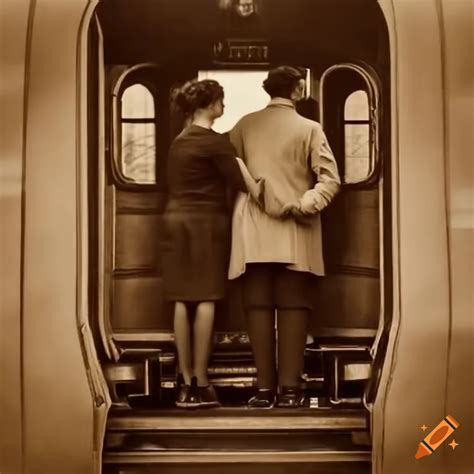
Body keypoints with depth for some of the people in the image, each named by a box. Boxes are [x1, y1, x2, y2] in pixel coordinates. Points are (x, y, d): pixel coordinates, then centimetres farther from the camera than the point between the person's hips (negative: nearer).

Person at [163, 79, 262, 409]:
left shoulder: (179, 141, 15)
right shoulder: (214, 141, -10)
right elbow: (240, 181, -13)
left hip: (177, 220, 7)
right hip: (206, 222, -7)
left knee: (183, 300, 4)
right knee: (205, 300, -4)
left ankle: (186, 383, 6)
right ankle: (201, 384, -4)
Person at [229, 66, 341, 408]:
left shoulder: (245, 125, 4)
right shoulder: (309, 129, -1)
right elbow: (330, 180, -9)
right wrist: (304, 204, -9)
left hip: (254, 231, 1)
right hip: (295, 234, -1)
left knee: (259, 305, 4)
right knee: (293, 307, 3)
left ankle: (265, 388, 2)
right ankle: (289, 387, 0)